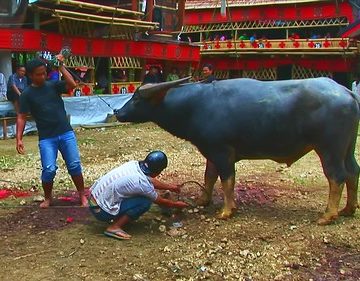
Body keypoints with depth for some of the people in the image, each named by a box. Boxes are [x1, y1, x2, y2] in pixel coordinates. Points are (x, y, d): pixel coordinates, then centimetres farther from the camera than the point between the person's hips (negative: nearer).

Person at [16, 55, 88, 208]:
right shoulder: (27, 94, -1)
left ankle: (82, 195, 16)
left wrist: (61, 67, -14)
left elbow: (72, 85, -12)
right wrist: (19, 138, -11)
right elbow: (21, 117, -2)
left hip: (66, 133, 2)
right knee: (49, 169, -8)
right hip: (46, 138, -1)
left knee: (74, 165, 1)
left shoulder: (53, 85, 4)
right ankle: (48, 198, 16)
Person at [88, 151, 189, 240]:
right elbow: (161, 201, -2)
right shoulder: (142, 183, -22)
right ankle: (114, 227, -7)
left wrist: (169, 186, 33)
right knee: (145, 202, -12)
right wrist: (177, 204, 17)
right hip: (101, 211, -8)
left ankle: (118, 217, 15)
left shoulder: (133, 164, -1)